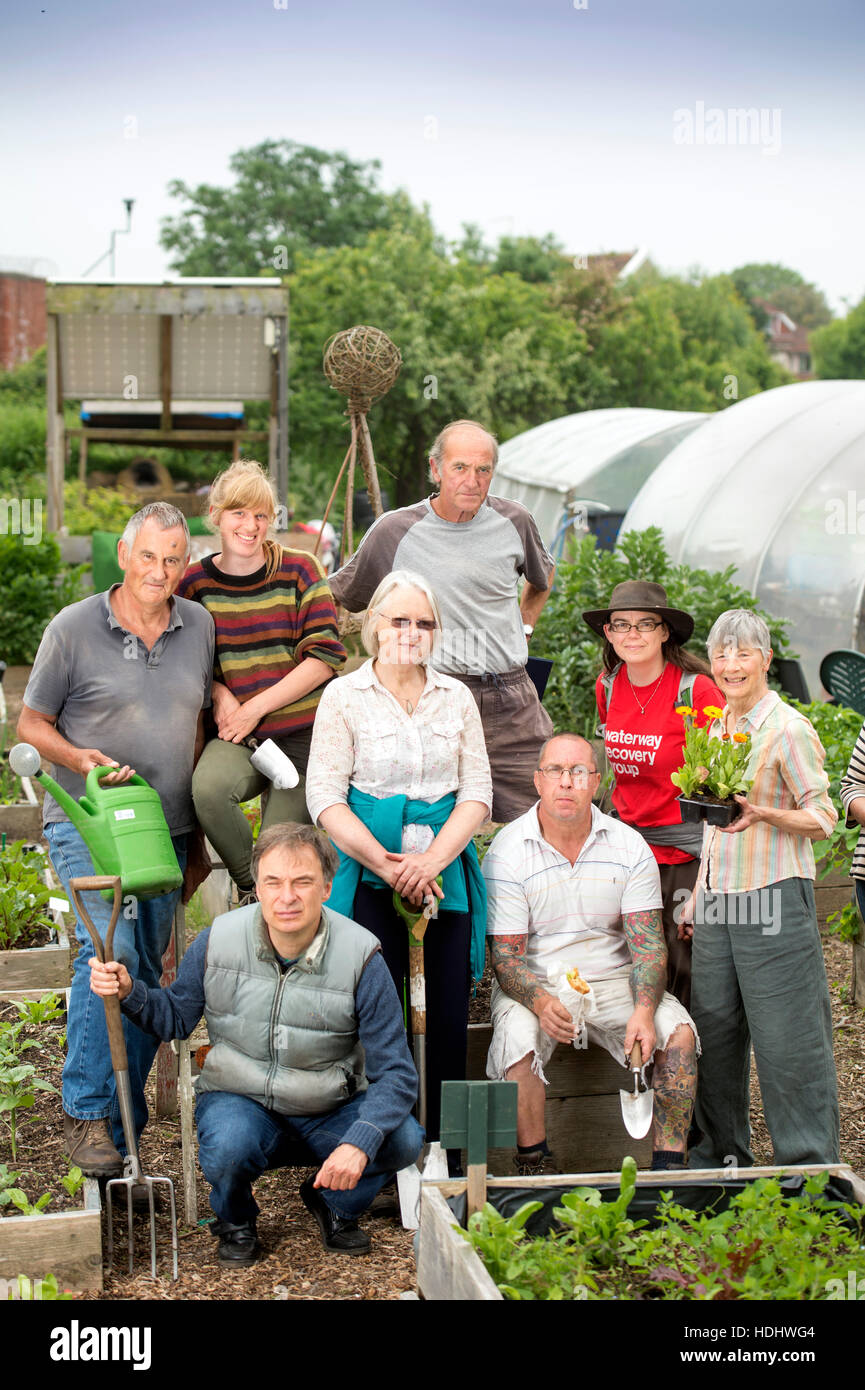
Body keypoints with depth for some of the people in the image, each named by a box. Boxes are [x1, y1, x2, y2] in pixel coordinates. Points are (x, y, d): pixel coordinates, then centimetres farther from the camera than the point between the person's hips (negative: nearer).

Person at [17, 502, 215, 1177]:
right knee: (109, 948, -21)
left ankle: (125, 1114, 16)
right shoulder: (74, 627, -5)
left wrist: (198, 809, 14)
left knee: (148, 965, 6)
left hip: (165, 826, 5)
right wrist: (79, 759, -18)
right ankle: (86, 1111, -12)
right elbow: (32, 724, 1)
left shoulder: (198, 626, 7)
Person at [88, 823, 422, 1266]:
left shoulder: (360, 958, -16)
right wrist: (129, 993, -16)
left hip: (330, 1114, 0)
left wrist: (359, 1142, -33)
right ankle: (235, 1222, 4)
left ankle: (334, 1205, 9)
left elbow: (395, 1074, -16)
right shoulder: (218, 941, -10)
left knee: (404, 1140, -26)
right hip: (239, 1101, 0)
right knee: (227, 1147, -35)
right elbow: (177, 1016, 6)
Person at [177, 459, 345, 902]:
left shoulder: (298, 569, -1)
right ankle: (247, 886, -6)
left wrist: (256, 706, -13)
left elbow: (325, 656, -6)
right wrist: (219, 695, -9)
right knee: (208, 785, -32)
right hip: (237, 738, 1)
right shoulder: (196, 582, 3)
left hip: (304, 733, 0)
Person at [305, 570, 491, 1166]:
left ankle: (445, 1157, 10)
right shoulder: (345, 696, 3)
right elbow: (325, 798, -4)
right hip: (370, 873, -3)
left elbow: (477, 792, 7)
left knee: (449, 1018, 1)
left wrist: (431, 859, -10)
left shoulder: (456, 698, 12)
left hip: (445, 870, 3)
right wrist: (385, 865, -14)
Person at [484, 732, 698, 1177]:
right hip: (535, 985, -2)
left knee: (679, 1031, -23)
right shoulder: (507, 852, -7)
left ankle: (668, 1163, -14)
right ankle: (533, 1164, -15)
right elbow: (506, 957, -10)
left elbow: (648, 945, -4)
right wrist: (542, 1003, -32)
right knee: (517, 1039, -33)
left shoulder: (630, 846, 0)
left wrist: (644, 1011, -24)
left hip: (613, 979, 2)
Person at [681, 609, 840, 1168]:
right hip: (719, 900, 7)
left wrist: (764, 814, -26)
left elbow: (823, 818, -9)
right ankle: (722, 1153, 26)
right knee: (714, 1028, 12)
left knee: (786, 1041, -3)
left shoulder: (789, 730, -10)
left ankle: (809, 1169, 8)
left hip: (774, 898, -7)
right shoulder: (719, 728, 13)